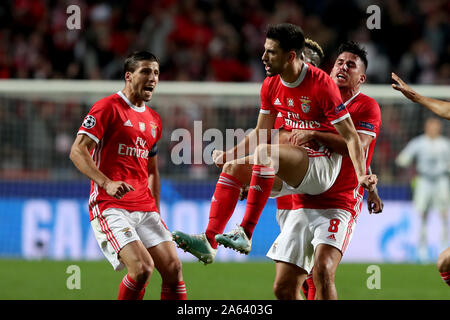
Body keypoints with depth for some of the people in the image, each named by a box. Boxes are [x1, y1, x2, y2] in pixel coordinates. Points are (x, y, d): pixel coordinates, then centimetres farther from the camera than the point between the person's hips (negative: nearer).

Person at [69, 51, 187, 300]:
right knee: (143, 268, -22)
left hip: (145, 208, 7)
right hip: (110, 206, -7)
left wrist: (156, 212, 19)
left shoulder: (154, 121, 18)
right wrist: (107, 183, -26)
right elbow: (77, 151, -12)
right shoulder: (108, 107, -4)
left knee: (173, 268, -5)